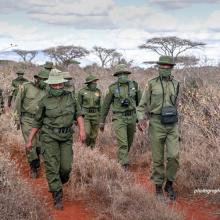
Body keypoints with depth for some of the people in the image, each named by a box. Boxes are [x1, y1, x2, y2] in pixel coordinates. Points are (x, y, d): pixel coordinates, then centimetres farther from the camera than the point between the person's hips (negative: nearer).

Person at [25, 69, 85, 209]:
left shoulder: (70, 96, 1)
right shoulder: (45, 101, -4)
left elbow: (78, 114, 2)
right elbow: (37, 122, 3)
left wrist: (82, 130, -13)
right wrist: (30, 141, 3)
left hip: (66, 137, 2)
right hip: (49, 136, -2)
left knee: (66, 167, 0)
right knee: (52, 166, -7)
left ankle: (59, 181, 34)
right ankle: (58, 198, 0)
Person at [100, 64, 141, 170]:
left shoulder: (134, 85, 0)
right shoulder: (113, 88, -4)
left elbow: (139, 101, 7)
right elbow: (106, 105, 3)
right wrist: (102, 121, 4)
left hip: (131, 117, 3)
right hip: (119, 118, -3)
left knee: (129, 142, 16)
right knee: (122, 143, -15)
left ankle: (120, 159, 42)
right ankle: (124, 167, -14)